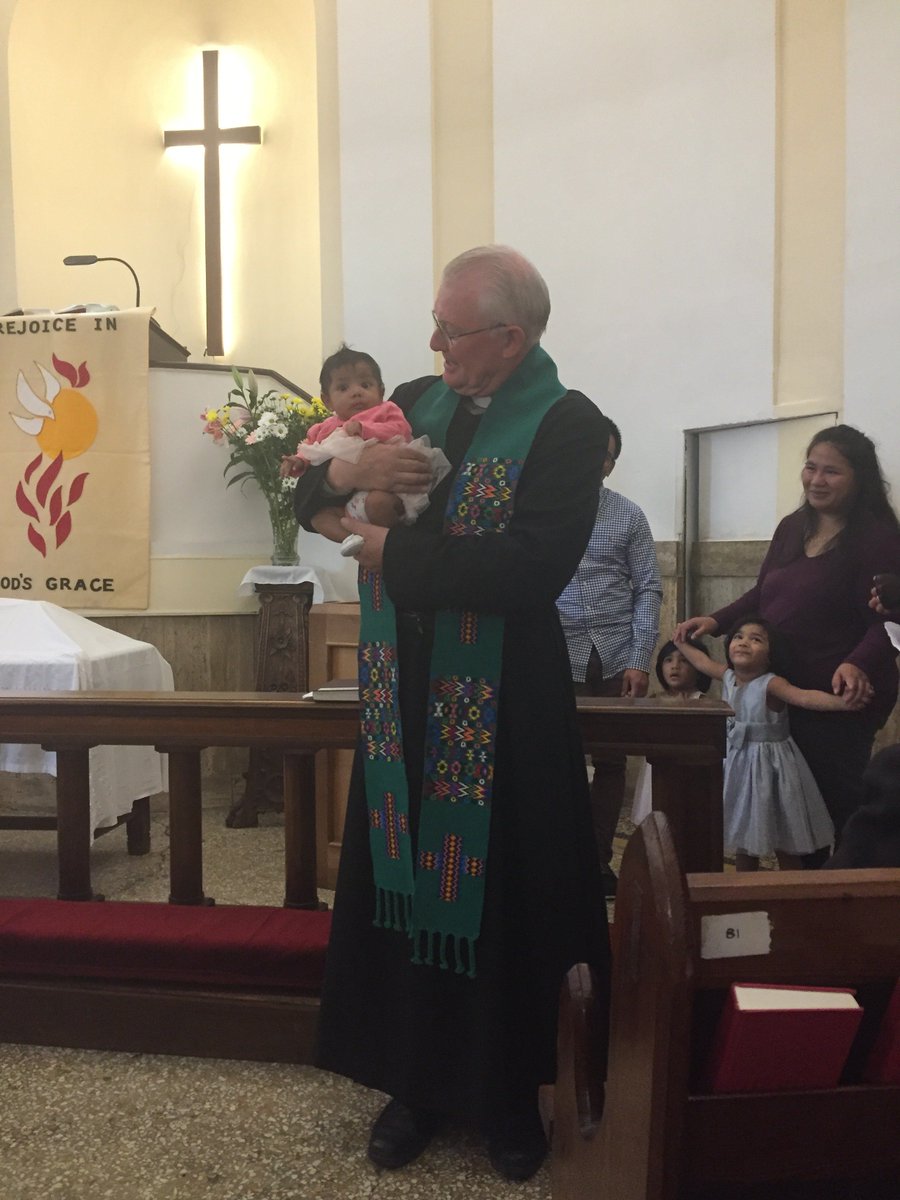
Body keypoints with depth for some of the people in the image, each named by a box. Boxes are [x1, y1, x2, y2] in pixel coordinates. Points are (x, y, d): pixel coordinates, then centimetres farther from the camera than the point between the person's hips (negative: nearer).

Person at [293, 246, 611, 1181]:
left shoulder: (564, 427, -10)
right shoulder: (414, 402, 8)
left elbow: (534, 568, -23)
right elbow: (308, 499, 13)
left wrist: (395, 554, -16)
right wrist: (345, 472, -10)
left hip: (500, 715, -5)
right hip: (403, 701, 5)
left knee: (496, 901, 7)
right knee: (405, 888, 12)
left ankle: (507, 1096, 30)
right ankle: (415, 1081, 32)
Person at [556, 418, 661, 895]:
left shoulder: (629, 516, 6)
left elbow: (647, 589, 3)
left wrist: (640, 659, -7)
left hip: (616, 659, 2)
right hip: (556, 657, -1)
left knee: (611, 762, 8)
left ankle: (599, 860, 22)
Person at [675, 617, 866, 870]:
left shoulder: (771, 684, -20)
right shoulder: (728, 676, 1)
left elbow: (806, 697, -36)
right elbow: (702, 661, 20)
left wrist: (841, 702, -53)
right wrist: (681, 642, 33)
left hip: (770, 763, -7)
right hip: (738, 763, 7)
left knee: (785, 844, 4)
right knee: (743, 836, 19)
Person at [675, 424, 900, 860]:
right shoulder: (792, 527, 9)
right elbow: (763, 595, 17)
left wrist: (858, 665, -34)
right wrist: (717, 621, 2)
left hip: (839, 699, -7)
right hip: (784, 693, 7)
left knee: (836, 801, 3)